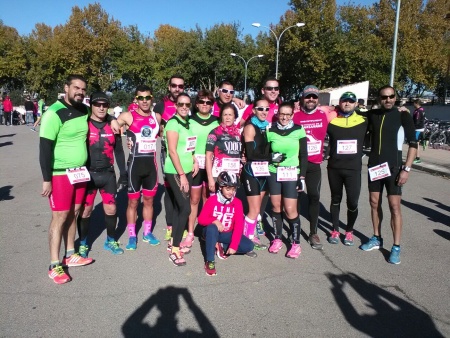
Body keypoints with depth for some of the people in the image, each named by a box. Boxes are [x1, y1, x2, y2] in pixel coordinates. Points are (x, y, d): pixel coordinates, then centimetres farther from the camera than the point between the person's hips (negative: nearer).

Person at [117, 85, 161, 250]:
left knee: (149, 200, 14)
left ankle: (147, 233, 28)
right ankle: (132, 236, 18)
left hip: (151, 163, 4)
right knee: (133, 201, 5)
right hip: (135, 163, -4)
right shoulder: (128, 116, -8)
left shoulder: (157, 117, 6)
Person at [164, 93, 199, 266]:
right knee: (185, 208, -11)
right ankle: (174, 250, -1)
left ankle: (173, 243, 23)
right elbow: (172, 151, -18)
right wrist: (181, 175, -19)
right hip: (175, 172, -8)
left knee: (179, 207, 12)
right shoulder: (173, 123, -13)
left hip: (186, 171, 8)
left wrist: (195, 161, 6)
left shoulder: (187, 123, 11)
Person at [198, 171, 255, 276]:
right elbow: (201, 219, -14)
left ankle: (221, 247, -2)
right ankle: (209, 261, -27)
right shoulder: (212, 200, -13)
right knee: (212, 228, -39)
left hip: (227, 234, 2)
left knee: (249, 246, -18)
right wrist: (215, 221, -34)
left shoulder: (237, 203, -10)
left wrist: (233, 246, -23)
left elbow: (239, 225, -14)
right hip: (213, 233, -2)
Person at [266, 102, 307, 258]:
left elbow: (303, 155, 0)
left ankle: (296, 243, 12)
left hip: (291, 174, -2)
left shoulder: (299, 130, -2)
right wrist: (272, 159, -9)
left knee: (290, 210, -5)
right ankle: (277, 239, 24)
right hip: (273, 173, 2)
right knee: (276, 206, 7)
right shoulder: (270, 131, 1)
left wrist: (302, 176, -3)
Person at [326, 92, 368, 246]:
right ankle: (335, 230, 30)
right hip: (334, 168, 0)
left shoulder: (364, 121, 2)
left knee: (353, 203, 1)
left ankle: (349, 231, 25)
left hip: (353, 169, 0)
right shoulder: (331, 120, -2)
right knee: (335, 200, 15)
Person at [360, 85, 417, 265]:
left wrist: (406, 169, -14)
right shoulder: (372, 115, 4)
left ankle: (396, 247, 3)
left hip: (393, 167, -4)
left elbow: (413, 144, -6)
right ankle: (376, 238, 25)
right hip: (374, 165, 4)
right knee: (374, 203, 10)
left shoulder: (403, 116, -6)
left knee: (395, 206, -5)